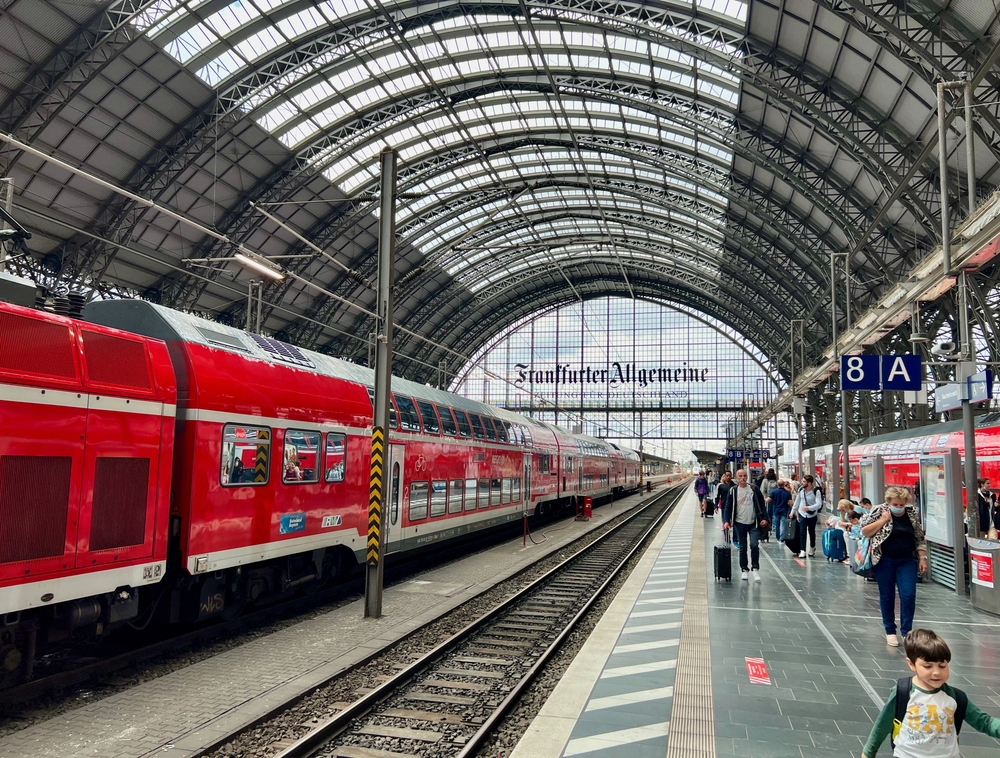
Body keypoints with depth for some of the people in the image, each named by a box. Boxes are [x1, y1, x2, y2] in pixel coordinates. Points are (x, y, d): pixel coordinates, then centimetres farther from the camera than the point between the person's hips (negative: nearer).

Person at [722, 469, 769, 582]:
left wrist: (764, 518, -6)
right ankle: (744, 570, 21)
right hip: (740, 524, 1)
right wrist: (726, 521, -11)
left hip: (754, 523, -1)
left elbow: (761, 504, 4)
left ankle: (755, 569, 2)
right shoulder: (733, 491, -1)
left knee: (754, 545, -13)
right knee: (742, 548, 8)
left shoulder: (754, 488, 0)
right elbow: (728, 507, 1)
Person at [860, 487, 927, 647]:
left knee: (909, 595, -5)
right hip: (884, 561, -2)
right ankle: (890, 632, 18)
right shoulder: (879, 511, -7)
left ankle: (906, 632, 7)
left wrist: (922, 558, 2)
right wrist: (883, 520, -16)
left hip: (907, 561, 2)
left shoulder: (912, 513, 2)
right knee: (887, 596, 6)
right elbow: (864, 532, -10)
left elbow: (920, 537, 8)